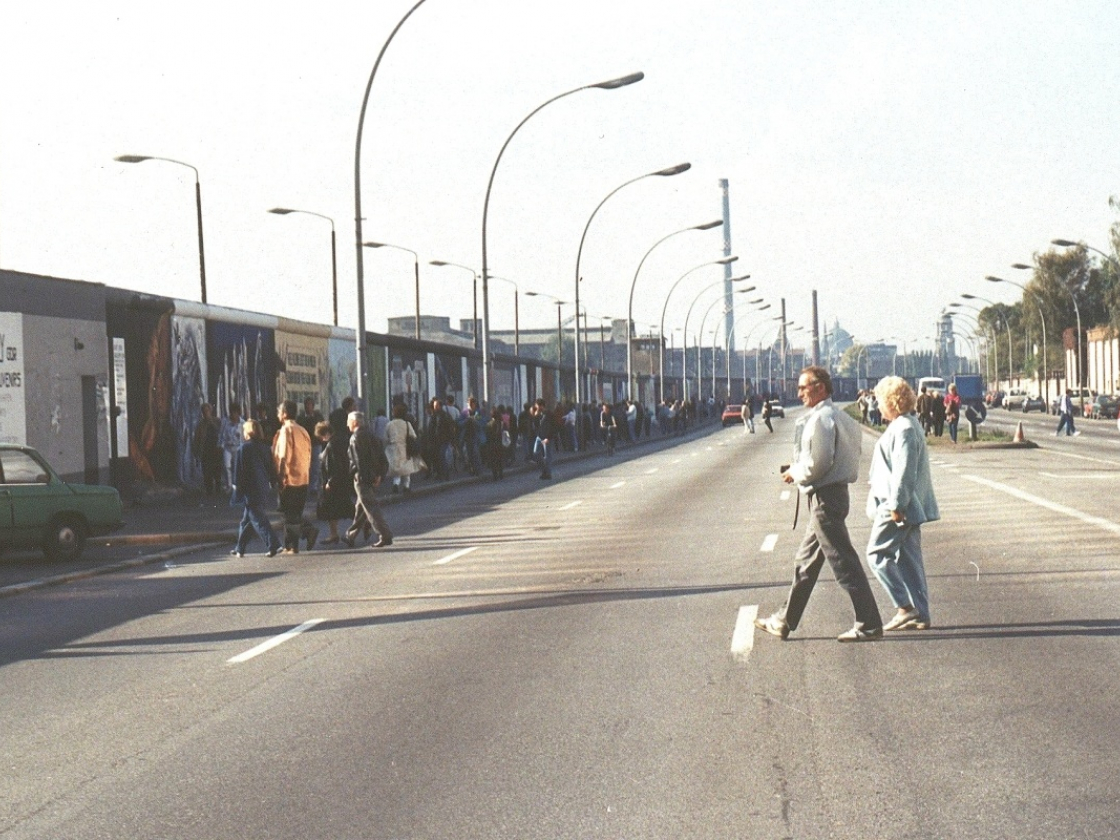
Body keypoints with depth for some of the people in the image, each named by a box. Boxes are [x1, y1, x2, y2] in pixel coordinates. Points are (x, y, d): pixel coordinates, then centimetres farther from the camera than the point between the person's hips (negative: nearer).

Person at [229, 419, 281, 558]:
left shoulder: (243, 448, -11)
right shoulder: (264, 447, 7)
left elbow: (238, 470, -11)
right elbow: (271, 468, 10)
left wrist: (236, 485, -3)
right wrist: (272, 483, 16)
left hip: (250, 490, -7)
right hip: (263, 488, 7)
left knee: (258, 519, -6)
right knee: (247, 520, 16)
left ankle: (273, 545, -17)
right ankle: (240, 548, 22)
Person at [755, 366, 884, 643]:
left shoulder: (821, 418, -16)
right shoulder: (838, 416, 15)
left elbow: (819, 461, -22)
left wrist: (795, 474, -6)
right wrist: (799, 472, 13)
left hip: (825, 496, -11)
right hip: (831, 493, 11)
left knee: (844, 563, -6)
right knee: (806, 561, 16)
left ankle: (869, 625, -3)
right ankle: (784, 622, 24)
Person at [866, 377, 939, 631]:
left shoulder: (903, 429, -17)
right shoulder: (905, 425, 16)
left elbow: (904, 471, -22)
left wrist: (896, 505, -23)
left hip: (898, 507, -10)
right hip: (908, 507, 10)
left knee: (877, 554, -6)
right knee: (908, 559, 11)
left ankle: (905, 607, -6)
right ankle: (920, 615, 12)